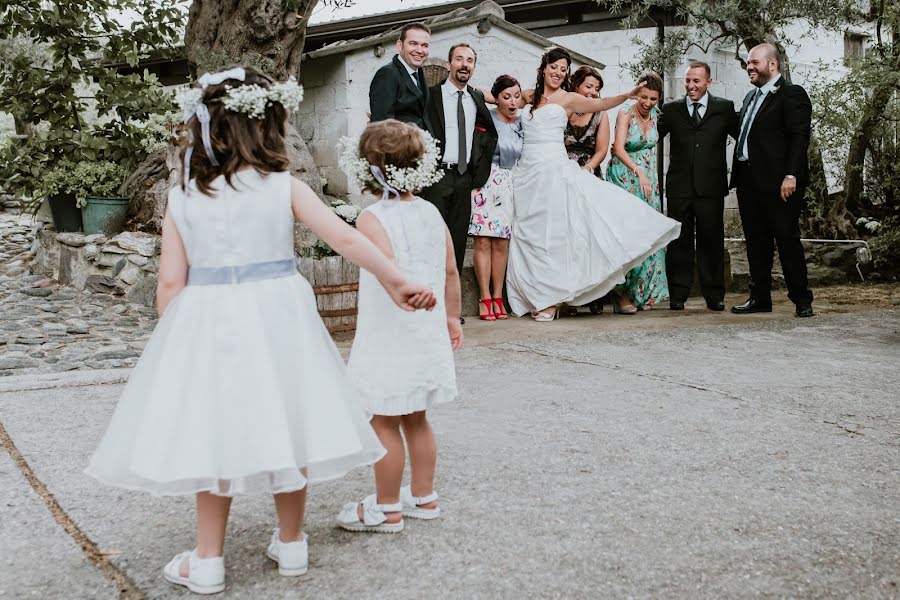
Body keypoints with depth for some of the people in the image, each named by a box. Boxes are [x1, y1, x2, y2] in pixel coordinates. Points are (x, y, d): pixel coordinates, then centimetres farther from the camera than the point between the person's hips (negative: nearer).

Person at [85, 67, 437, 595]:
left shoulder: (182, 199, -2)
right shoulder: (285, 188, -6)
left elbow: (171, 281, -2)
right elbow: (346, 238, -13)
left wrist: (173, 338, 10)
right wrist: (396, 281, -6)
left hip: (207, 324, 1)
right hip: (276, 319, 0)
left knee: (218, 437, 11)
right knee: (284, 430, 14)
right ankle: (291, 545, 29)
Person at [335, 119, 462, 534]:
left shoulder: (371, 219, -15)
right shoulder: (431, 213, 4)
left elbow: (390, 270, -31)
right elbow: (451, 271, 10)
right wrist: (452, 316, 18)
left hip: (389, 339, -7)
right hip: (428, 333, 7)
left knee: (384, 422, 4)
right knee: (415, 420, 19)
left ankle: (387, 509, 15)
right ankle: (423, 497, 30)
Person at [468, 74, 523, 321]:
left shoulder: (521, 124, 12)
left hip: (508, 185, 4)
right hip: (484, 182, -4)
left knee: (501, 243, 1)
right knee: (483, 241, -8)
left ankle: (498, 298, 5)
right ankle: (485, 299, -5)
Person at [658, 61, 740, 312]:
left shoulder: (724, 108, 8)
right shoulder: (671, 109, 10)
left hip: (711, 187, -1)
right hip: (679, 186, 1)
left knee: (712, 241, 3)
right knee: (679, 242, 4)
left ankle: (714, 295, 11)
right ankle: (678, 295, 10)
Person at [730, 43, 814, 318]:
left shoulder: (792, 94, -5)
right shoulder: (751, 97, 20)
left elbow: (799, 137, -12)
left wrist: (791, 175, -20)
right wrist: (738, 175, 11)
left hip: (778, 181, -8)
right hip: (748, 180, 8)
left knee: (788, 240, -3)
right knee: (756, 242, 11)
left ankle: (802, 300, 4)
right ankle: (760, 297, 18)